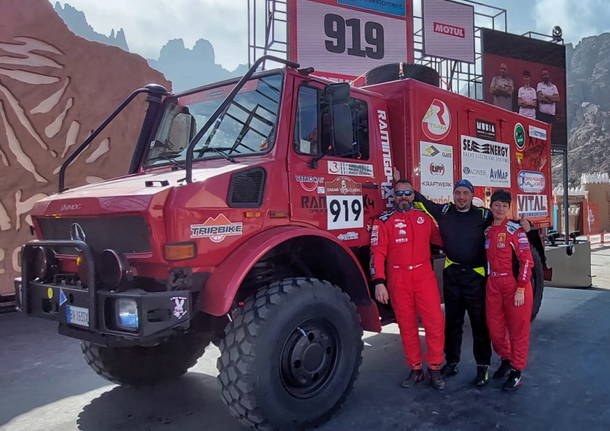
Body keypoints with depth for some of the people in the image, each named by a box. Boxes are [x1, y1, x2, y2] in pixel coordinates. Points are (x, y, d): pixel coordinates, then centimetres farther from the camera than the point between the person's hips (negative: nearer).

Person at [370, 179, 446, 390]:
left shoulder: (424, 217, 12)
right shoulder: (384, 221, 1)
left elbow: (438, 238, 27)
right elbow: (377, 253, -7)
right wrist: (379, 283, -15)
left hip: (424, 276, 2)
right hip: (398, 280, -2)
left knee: (435, 321, -4)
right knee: (407, 325, 6)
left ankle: (435, 368, 12)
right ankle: (415, 369, 20)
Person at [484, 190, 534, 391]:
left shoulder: (515, 230, -8)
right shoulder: (487, 232, 9)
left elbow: (527, 260, -12)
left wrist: (520, 290, -16)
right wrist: (489, 282, 11)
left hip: (515, 284, -6)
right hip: (493, 285, 6)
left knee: (518, 329, 4)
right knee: (495, 327, 12)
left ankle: (516, 372, 16)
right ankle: (506, 360, 35)